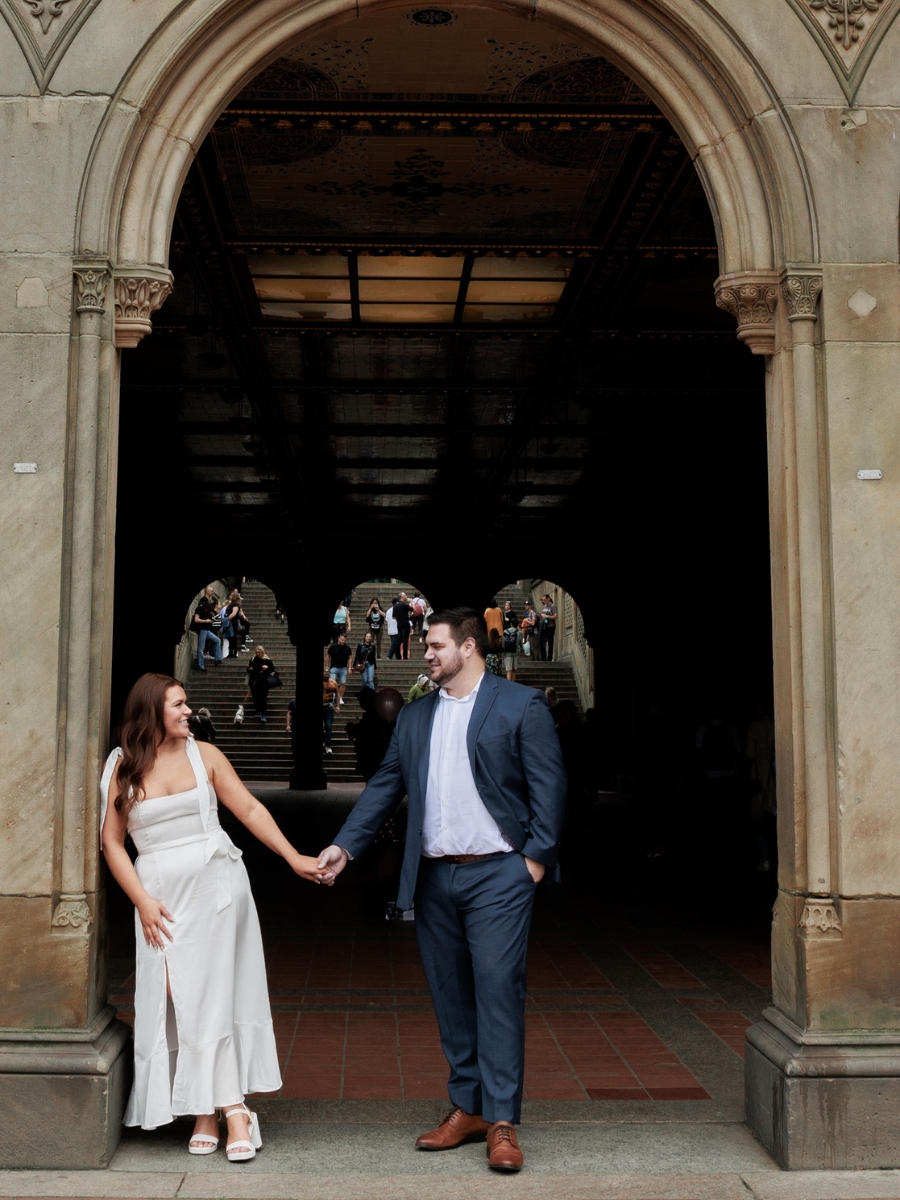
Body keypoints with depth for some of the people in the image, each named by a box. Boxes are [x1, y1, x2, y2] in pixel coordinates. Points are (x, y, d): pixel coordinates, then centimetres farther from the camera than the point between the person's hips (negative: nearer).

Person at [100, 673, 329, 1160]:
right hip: (161, 896, 1)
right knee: (179, 1001, 0)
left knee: (211, 996, -2)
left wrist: (293, 858, -4)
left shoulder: (203, 754, 3)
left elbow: (249, 809, 3)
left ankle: (216, 1110, 3)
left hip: (216, 887, 0)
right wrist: (142, 901, -6)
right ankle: (231, 1109, 8)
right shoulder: (122, 767, 2)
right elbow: (112, 841, 3)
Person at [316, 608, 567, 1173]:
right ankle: (467, 1109, 21)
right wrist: (344, 845, 4)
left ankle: (502, 1121, 0)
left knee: (498, 991, -7)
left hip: (497, 874, -5)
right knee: (451, 997, 10)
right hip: (434, 877, 6)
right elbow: (385, 787, 13)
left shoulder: (522, 706, -2)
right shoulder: (414, 717, 14)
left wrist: (538, 857, -11)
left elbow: (549, 783, -5)